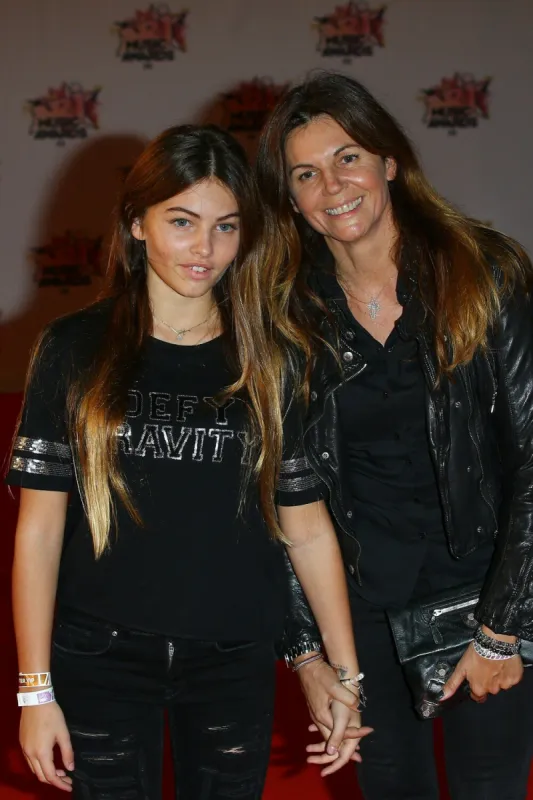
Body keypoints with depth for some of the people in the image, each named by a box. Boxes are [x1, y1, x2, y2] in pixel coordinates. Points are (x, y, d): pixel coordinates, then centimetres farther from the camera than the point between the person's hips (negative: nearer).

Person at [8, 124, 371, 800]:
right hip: (101, 661, -1)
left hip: (236, 661, 2)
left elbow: (307, 528, 3)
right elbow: (39, 527, -4)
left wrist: (346, 675, 1)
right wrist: (36, 690, -7)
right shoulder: (75, 350, -3)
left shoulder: (267, 362, 2)